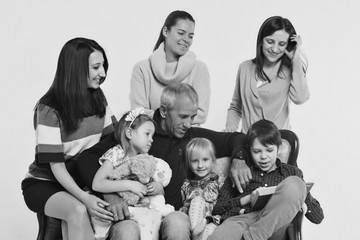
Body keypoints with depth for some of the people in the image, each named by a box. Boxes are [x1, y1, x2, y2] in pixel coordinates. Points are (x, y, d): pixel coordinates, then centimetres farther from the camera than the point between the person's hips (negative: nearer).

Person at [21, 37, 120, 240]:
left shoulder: (97, 98, -1)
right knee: (78, 210, -34)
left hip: (83, 179, 5)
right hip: (45, 183, -5)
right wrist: (84, 198, -33)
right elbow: (56, 165, -19)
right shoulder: (49, 109, -18)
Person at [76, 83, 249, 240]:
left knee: (177, 223, -34)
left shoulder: (195, 136, 14)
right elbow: (87, 158, -2)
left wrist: (238, 159, 1)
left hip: (171, 213, 3)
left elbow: (237, 138, 25)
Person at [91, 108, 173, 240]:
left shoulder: (147, 160, 13)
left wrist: (159, 188, -6)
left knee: (155, 216, -28)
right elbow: (97, 184, -19)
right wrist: (129, 185, -24)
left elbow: (162, 193, 20)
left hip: (138, 208, 4)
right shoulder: (116, 154, -5)